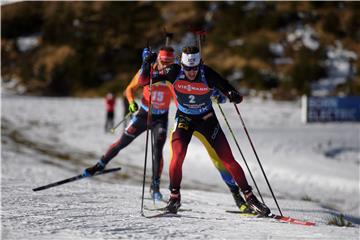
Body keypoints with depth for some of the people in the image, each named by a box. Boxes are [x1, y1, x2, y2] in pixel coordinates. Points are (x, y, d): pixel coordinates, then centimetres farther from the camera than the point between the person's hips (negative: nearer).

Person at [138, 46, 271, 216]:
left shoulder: (208, 75, -23)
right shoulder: (174, 72, -20)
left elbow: (232, 94, -17)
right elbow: (143, 81, -16)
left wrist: (234, 96, -41)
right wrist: (147, 62, -32)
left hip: (207, 119, 0)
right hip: (184, 119, 0)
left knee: (228, 160, -4)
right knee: (178, 154, -25)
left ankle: (249, 196, 9)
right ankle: (174, 197, -8)